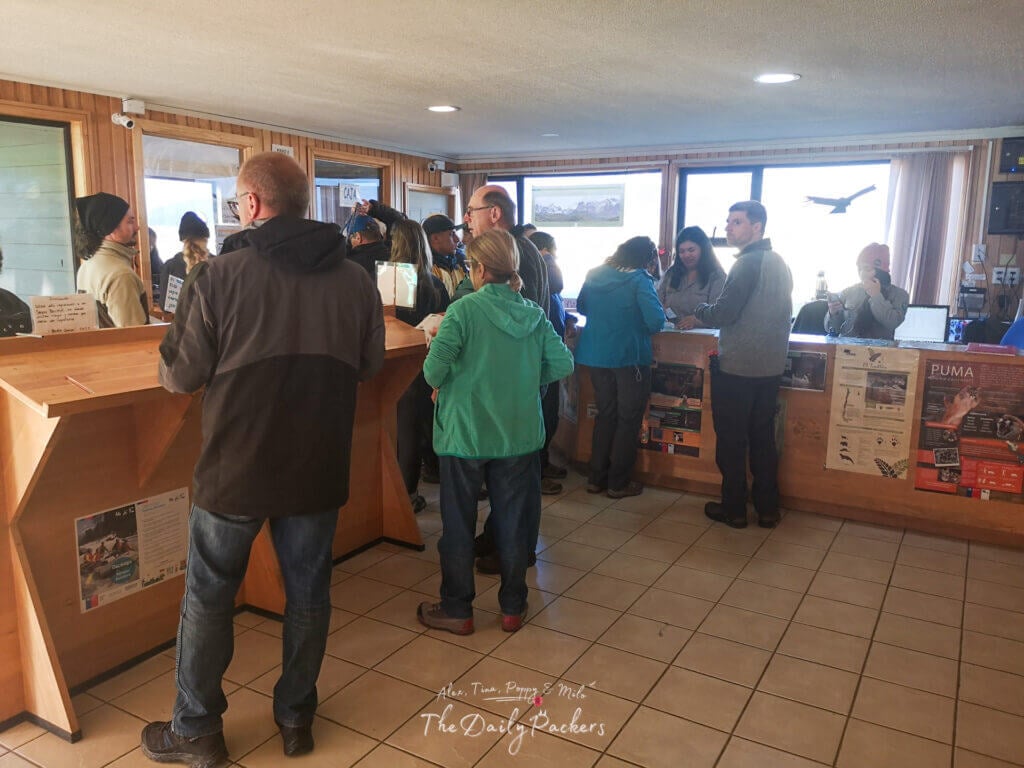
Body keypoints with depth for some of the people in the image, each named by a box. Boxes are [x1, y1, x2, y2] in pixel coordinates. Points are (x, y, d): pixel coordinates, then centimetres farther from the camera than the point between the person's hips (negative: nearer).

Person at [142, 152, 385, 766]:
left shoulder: (223, 276, -15)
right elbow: (369, 365, 7)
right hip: (320, 467, 3)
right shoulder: (356, 280, -5)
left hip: (236, 467, -2)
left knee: (209, 597, 16)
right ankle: (297, 717, 33)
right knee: (308, 592, 17)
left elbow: (180, 376, -9)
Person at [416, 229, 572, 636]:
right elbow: (563, 363, -2)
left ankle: (457, 610, 24)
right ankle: (512, 608, 27)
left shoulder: (464, 309, -13)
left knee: (458, 525, 11)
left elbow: (435, 367, -22)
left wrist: (440, 384, 0)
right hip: (519, 434, 4)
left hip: (466, 433, -4)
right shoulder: (534, 315, 0)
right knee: (513, 522, 15)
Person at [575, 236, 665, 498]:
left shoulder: (594, 275, 4)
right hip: (630, 357, -5)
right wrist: (639, 323, 1)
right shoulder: (639, 279, -13)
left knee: (605, 415, 17)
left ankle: (596, 477, 21)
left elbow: (581, 307, 18)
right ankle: (618, 483, 13)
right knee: (629, 420, 7)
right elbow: (656, 321, -20)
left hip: (597, 355, 6)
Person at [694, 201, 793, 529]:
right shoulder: (780, 263, 10)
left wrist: (700, 310, 1)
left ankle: (733, 509, 13)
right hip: (770, 367, 8)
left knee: (731, 441, 4)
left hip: (736, 367, -8)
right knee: (763, 439, 14)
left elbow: (722, 314, -20)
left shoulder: (747, 264, -16)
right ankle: (767, 509, 21)